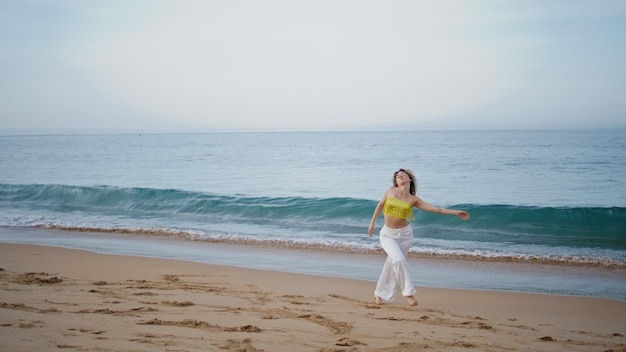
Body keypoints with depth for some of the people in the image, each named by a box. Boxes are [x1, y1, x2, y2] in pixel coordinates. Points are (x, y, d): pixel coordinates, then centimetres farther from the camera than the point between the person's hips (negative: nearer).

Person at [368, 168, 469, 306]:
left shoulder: (413, 200, -3)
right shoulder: (391, 191, -3)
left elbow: (436, 209, -4)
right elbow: (380, 205, 11)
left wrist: (456, 212, -9)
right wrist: (372, 223, 13)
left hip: (404, 234, 1)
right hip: (387, 234, -1)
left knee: (392, 264, 3)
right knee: (398, 259, -20)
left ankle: (380, 293, 22)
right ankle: (408, 292, -7)